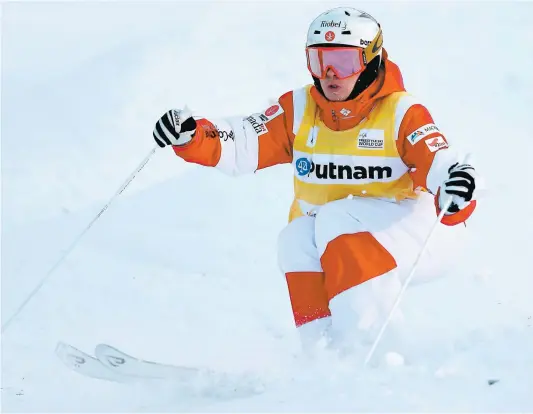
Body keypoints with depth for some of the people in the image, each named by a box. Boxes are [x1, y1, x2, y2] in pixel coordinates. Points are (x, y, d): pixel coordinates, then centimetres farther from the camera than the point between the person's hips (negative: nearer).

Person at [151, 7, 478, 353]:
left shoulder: (400, 113, -12)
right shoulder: (300, 110, 0)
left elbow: (439, 163, -26)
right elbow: (241, 145, -7)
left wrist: (457, 183, -50)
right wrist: (191, 136, -26)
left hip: (411, 237, -5)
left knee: (337, 219, -31)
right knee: (297, 239, -26)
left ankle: (368, 337, -35)